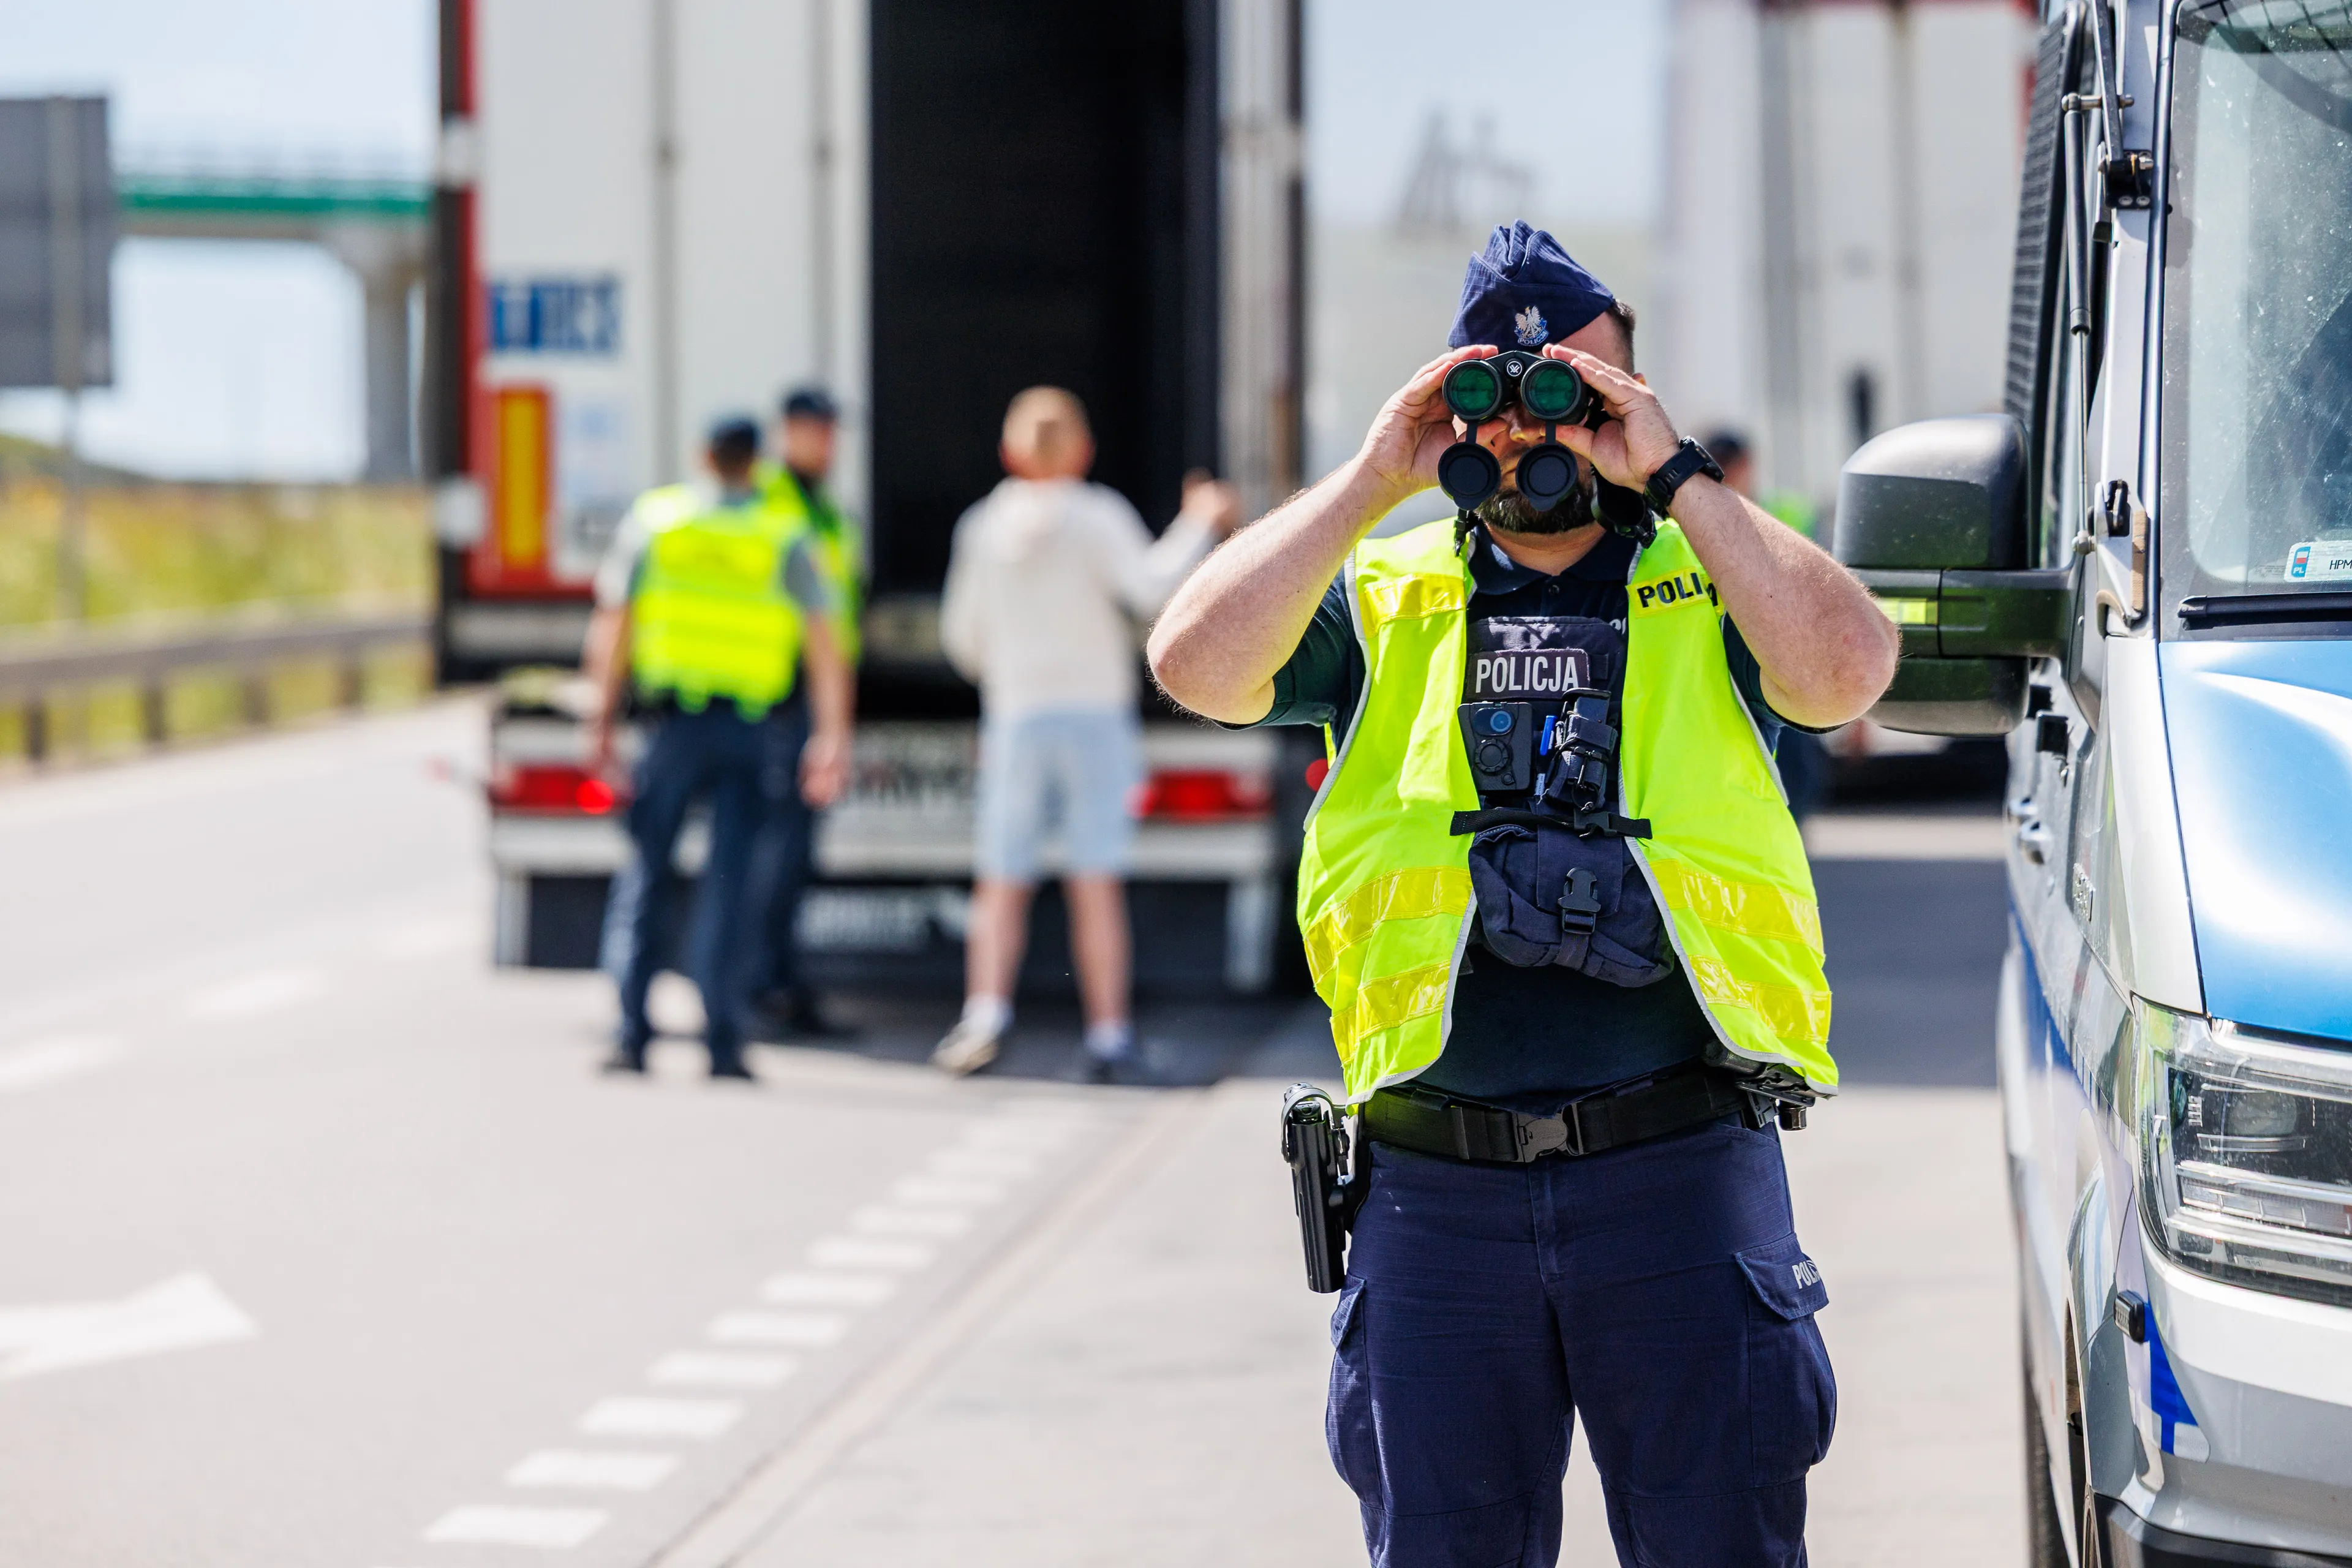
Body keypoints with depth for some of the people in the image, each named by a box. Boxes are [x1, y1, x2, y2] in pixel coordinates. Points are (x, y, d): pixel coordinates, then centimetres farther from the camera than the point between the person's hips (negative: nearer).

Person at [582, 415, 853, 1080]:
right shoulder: (785, 539, 4)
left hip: (673, 723, 0)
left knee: (649, 881, 7)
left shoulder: (651, 519, 5)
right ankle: (722, 1041, -7)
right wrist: (832, 738, -5)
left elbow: (612, 626, 2)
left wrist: (601, 720, 6)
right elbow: (823, 644, -4)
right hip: (749, 727, 0)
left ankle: (634, 1036, 3)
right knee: (730, 885, 1)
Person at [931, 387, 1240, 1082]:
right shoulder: (1098, 517, -4)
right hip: (1095, 713, -2)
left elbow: (962, 637, 12)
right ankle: (1108, 1034, -4)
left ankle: (987, 1008, -12)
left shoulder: (982, 528, 7)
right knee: (1097, 886, -1)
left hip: (1015, 719, 2)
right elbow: (1150, 587, -18)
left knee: (1002, 886, 6)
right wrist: (1199, 525, -6)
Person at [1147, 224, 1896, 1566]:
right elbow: (1198, 664, -5)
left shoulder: (1716, 581, 9)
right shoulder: (1383, 605, 12)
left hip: (1681, 1170, -1)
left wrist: (1673, 476, -10)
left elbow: (1847, 671, -12)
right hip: (1437, 1189, 2)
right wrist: (1373, 480, -5)